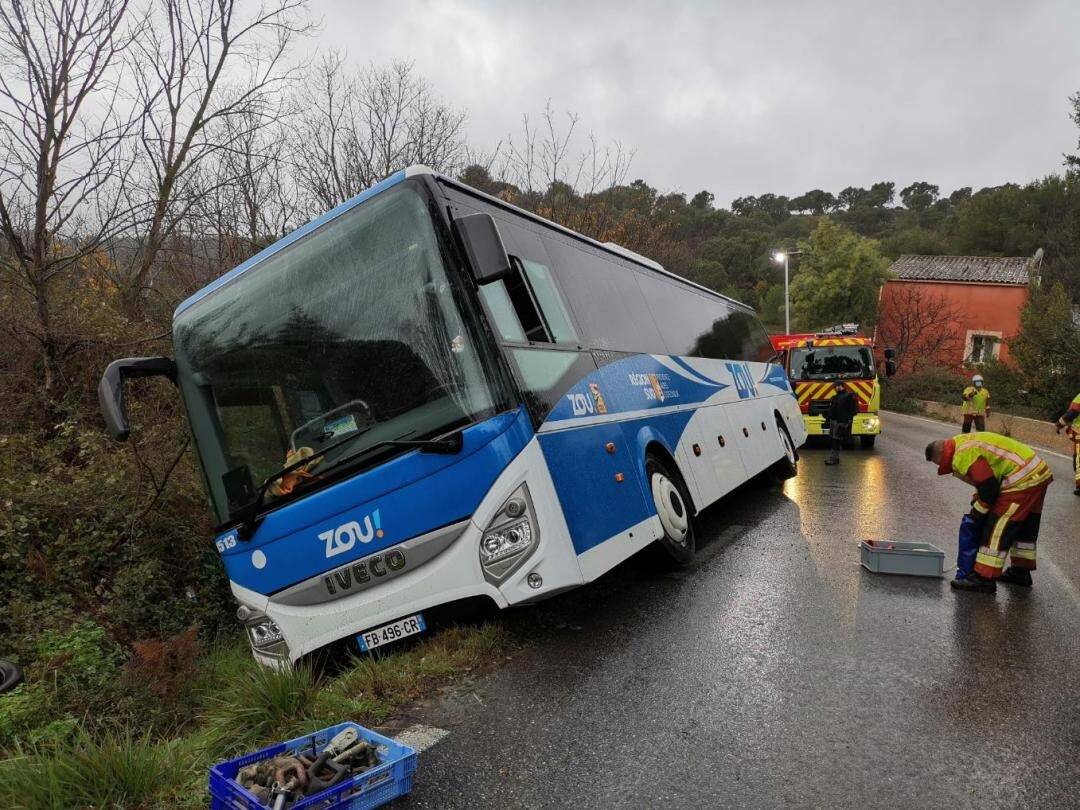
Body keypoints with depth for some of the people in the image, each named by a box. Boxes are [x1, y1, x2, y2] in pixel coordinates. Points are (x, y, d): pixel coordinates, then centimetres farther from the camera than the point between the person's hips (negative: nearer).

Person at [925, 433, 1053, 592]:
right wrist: (976, 500, 17)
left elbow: (989, 488, -18)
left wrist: (977, 512, -5)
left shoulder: (963, 455, -19)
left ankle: (984, 578, -7)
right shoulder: (964, 444, 14)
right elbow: (986, 479, 22)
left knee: (997, 527, -9)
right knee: (1025, 527, 21)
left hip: (1023, 479, -11)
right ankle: (1021, 571, 35)